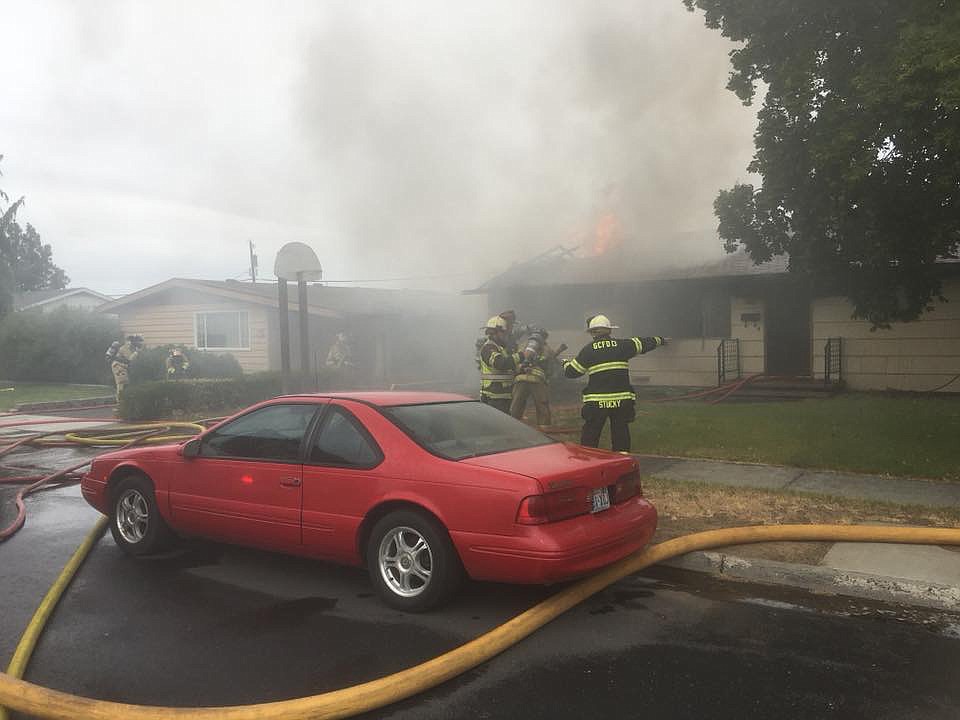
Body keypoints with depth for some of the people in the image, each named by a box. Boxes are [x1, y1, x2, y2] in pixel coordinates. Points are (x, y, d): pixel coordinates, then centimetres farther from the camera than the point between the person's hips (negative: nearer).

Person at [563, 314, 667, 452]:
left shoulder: (588, 349, -1)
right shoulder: (622, 344, 4)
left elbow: (572, 372, 4)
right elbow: (643, 343, 20)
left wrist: (566, 364, 27)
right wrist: (660, 340, 39)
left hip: (596, 402, -2)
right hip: (622, 400, 2)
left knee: (589, 437, 7)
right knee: (620, 435, 11)